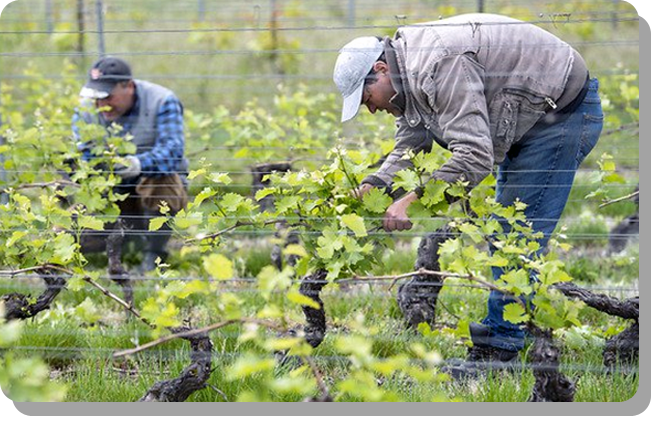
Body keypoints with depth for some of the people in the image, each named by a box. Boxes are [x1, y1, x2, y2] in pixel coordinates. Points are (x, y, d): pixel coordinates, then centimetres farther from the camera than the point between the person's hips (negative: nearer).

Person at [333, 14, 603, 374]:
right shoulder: (408, 75, 3)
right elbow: (408, 149, 4)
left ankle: (498, 348, -9)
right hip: (527, 123, 11)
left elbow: (474, 155, -37)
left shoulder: (439, 64, -31)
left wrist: (413, 200, -37)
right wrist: (372, 186, -13)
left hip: (562, 111, -11)